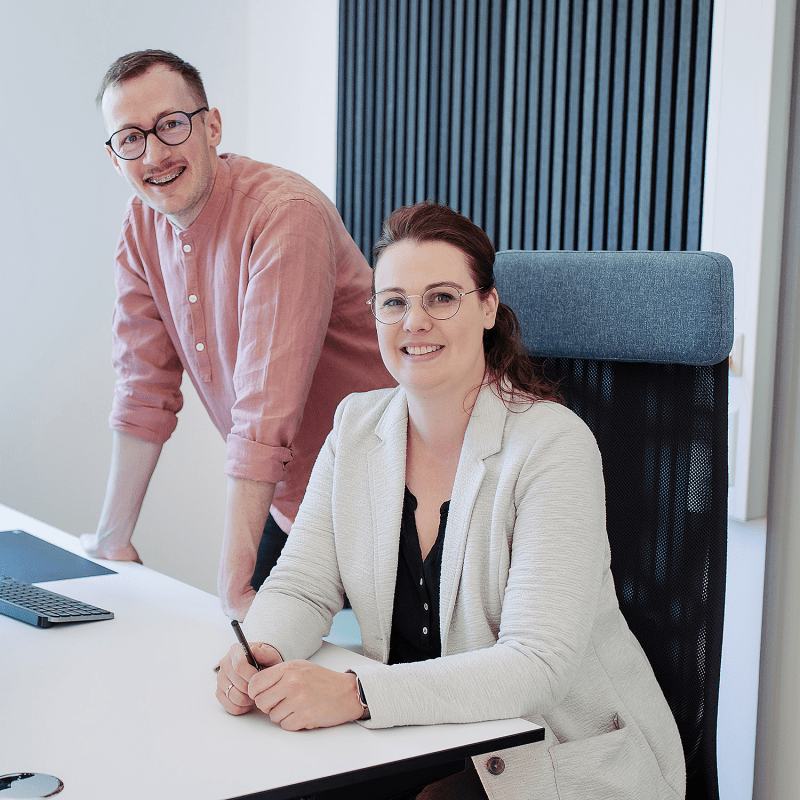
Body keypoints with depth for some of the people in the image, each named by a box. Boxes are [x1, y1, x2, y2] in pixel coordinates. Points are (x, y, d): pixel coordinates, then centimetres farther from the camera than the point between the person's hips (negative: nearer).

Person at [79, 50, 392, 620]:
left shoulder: (287, 215, -27)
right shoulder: (142, 222, -2)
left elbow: (267, 412, -31)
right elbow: (146, 387, 3)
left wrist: (235, 586, -31)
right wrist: (112, 537, 4)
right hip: (280, 499, 6)